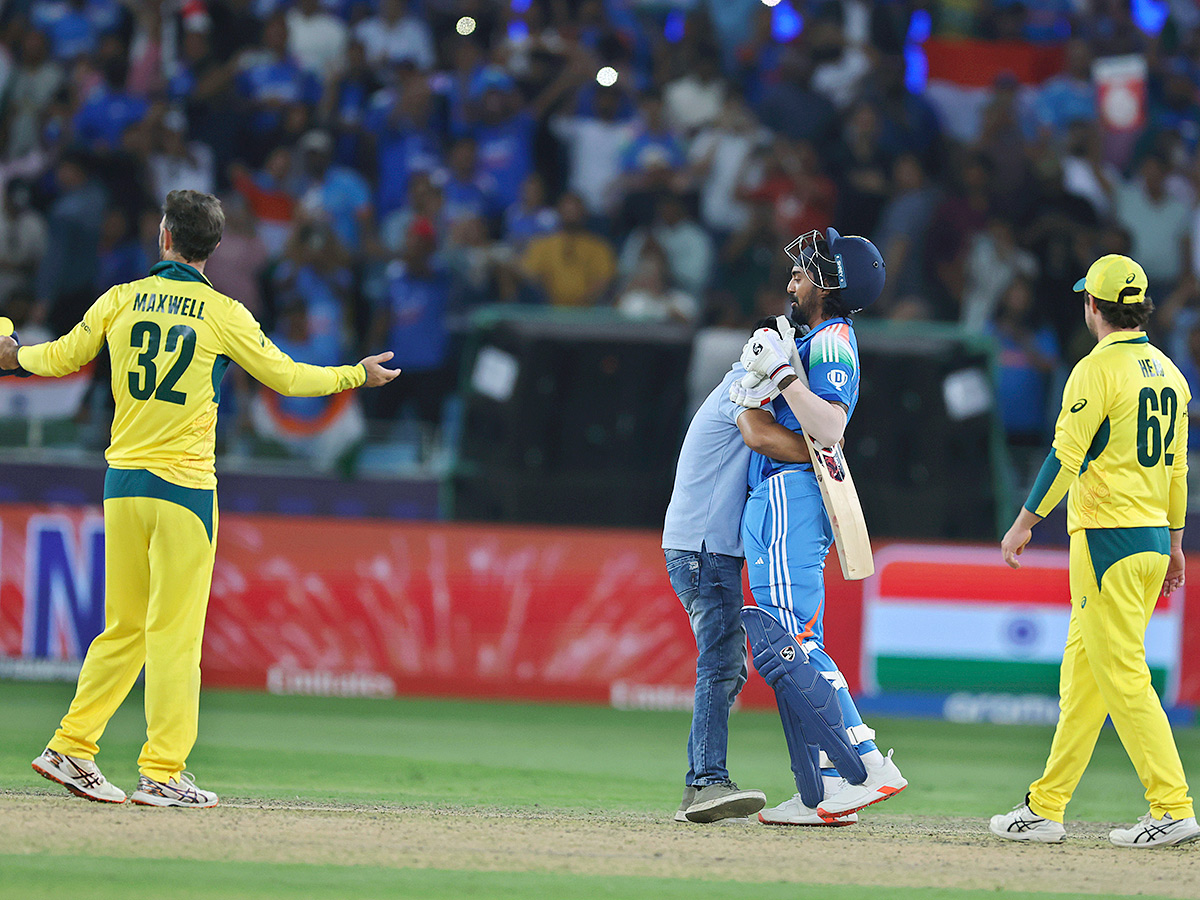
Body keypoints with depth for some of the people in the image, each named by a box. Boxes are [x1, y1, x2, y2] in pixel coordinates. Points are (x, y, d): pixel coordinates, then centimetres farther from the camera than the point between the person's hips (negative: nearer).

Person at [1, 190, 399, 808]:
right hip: (184, 483, -4)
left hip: (121, 480, 4)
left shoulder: (120, 301, 4)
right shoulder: (224, 315, -6)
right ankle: (163, 774, -3)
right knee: (174, 633, -2)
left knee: (123, 629, 14)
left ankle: (71, 750, 12)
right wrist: (358, 375, 17)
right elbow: (285, 376, 2)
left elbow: (64, 357, 14)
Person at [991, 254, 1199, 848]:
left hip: (1108, 540, -9)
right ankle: (1046, 807, 15)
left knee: (1122, 676, -9)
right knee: (1081, 672, 13)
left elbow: (1066, 455, -16)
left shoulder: (1098, 369, -12)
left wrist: (1026, 522, -10)